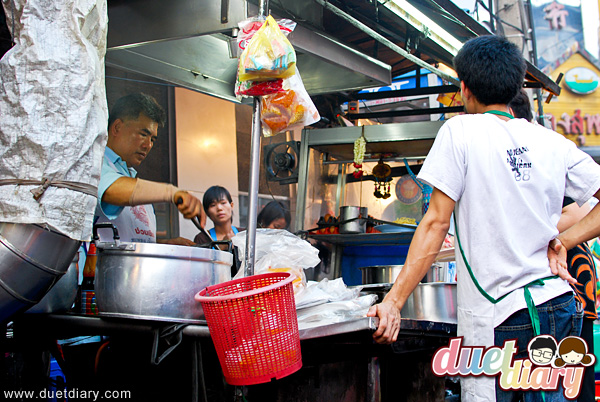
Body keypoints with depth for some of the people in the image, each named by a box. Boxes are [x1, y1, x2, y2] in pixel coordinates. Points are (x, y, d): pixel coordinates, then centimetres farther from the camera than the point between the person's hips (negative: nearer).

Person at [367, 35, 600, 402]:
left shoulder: (461, 131, -6)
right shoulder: (555, 143, 7)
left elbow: (436, 223, -11)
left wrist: (394, 301, -10)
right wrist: (561, 239, 11)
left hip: (498, 318, -5)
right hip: (561, 308, 5)